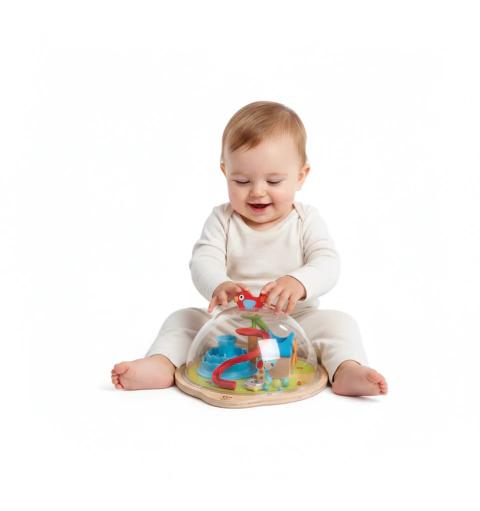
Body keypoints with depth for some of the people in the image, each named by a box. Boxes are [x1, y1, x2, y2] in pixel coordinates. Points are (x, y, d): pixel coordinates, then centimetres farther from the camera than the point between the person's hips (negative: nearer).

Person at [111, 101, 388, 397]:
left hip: (295, 322, 0)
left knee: (338, 322, -22)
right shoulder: (222, 220, -3)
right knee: (183, 318, -12)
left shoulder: (306, 220, -5)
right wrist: (218, 286, -42)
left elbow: (328, 264, -18)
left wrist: (299, 283, -42)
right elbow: (204, 261, -16)